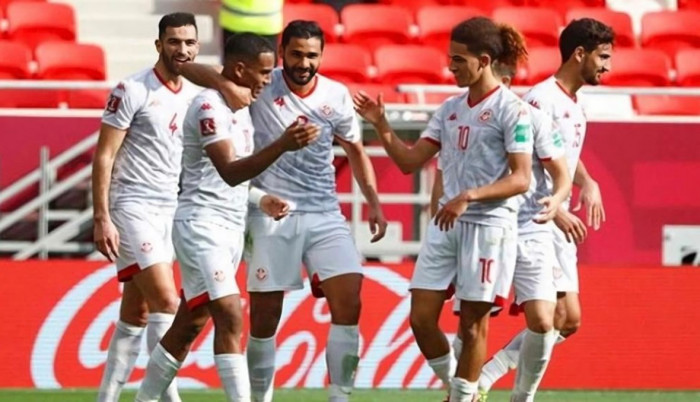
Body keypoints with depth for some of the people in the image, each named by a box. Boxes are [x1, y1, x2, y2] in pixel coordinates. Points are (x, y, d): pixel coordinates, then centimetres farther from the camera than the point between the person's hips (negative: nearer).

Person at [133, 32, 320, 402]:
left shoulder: (240, 106, 14)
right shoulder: (210, 107, -16)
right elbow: (229, 171, -29)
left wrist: (264, 199, 14)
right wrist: (282, 146, -40)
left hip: (231, 229, 10)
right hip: (202, 223, -10)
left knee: (188, 326, 13)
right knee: (229, 317, -19)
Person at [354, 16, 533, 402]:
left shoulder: (511, 109, -9)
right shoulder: (450, 108, 12)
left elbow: (521, 179, -14)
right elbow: (409, 160, 12)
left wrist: (469, 197, -24)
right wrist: (381, 127, -2)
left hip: (489, 225, -7)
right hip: (446, 224, 7)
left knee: (472, 325, -1)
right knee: (420, 318, 2)